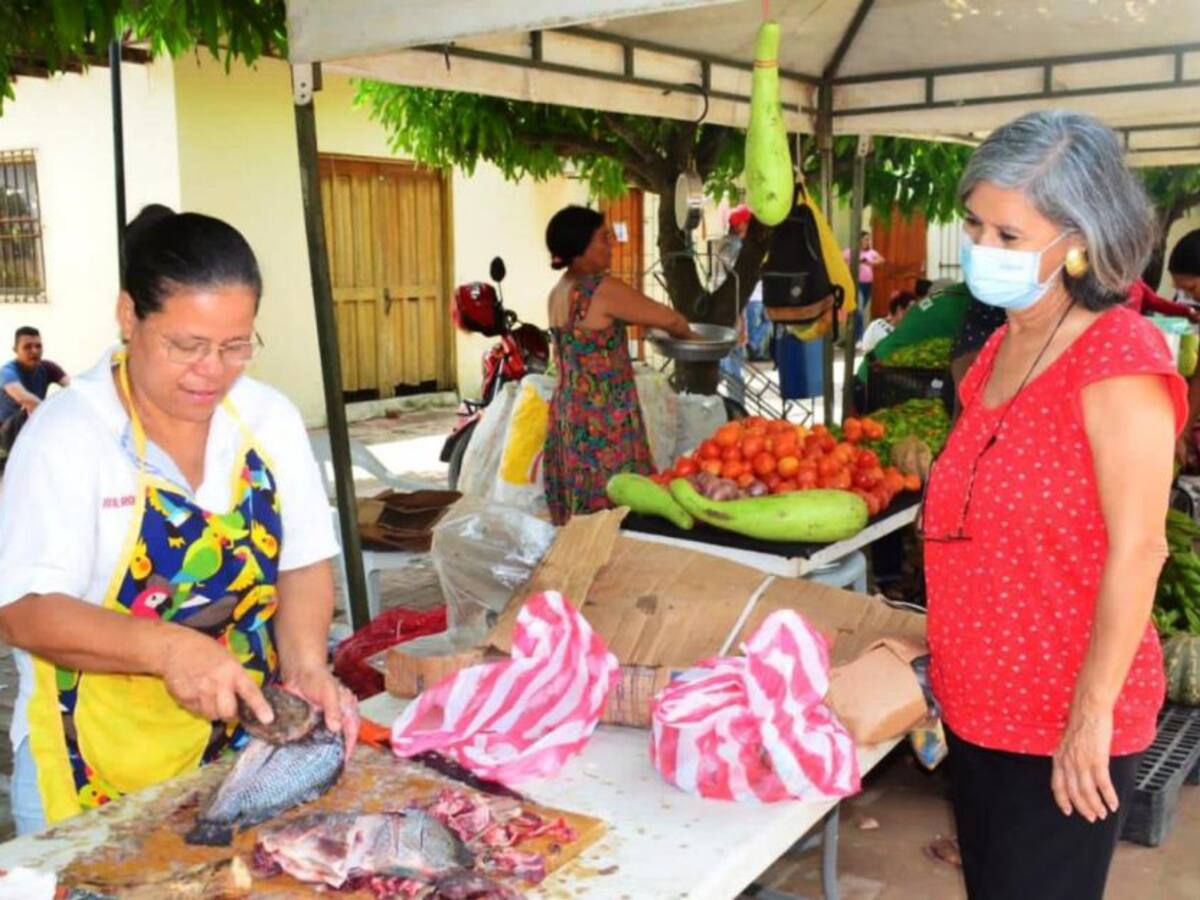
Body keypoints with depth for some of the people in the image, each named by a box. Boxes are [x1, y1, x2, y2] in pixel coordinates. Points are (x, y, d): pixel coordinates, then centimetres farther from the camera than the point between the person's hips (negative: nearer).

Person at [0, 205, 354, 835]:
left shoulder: (270, 418, -2)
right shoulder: (67, 434, -14)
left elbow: (303, 564, 0)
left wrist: (305, 664, -18)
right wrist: (169, 647, -33)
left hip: (250, 745, 4)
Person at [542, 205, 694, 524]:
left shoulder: (560, 292, 10)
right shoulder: (601, 288, -15)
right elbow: (668, 318, -7)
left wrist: (664, 330, 21)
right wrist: (689, 336, 13)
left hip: (570, 413, 9)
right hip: (602, 419, -9)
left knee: (584, 520, 14)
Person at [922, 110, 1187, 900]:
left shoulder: (1118, 359, -18)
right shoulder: (1002, 346, 6)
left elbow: (1135, 552, -21)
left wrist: (1092, 714, -19)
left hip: (1062, 723, -8)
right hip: (979, 700, 8)